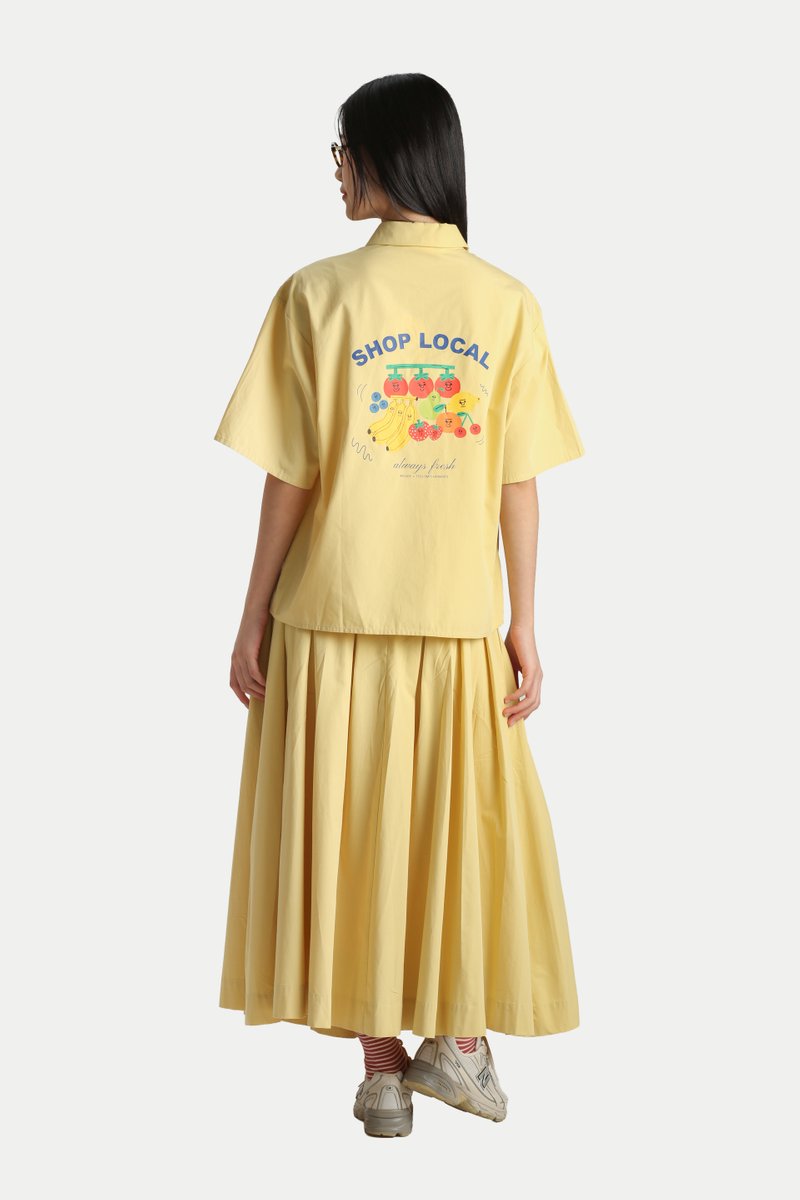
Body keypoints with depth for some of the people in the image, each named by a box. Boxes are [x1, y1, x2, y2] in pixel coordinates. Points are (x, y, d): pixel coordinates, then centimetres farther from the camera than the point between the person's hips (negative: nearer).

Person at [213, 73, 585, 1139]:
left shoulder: (317, 294, -7)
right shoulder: (507, 303, -3)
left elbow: (290, 476, -7)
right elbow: (519, 484, -4)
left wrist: (254, 614, 1)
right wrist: (524, 626, 2)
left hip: (335, 611, -1)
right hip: (460, 613, 1)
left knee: (352, 825, 9)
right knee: (466, 818, 15)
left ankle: (382, 1071, 16)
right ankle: (459, 1042, 19)